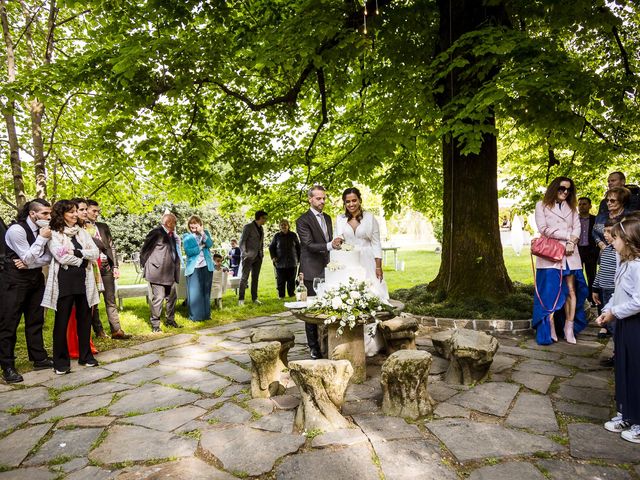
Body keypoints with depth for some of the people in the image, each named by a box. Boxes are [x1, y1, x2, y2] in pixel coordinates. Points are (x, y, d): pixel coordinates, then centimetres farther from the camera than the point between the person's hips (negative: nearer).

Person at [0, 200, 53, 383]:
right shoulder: (16, 230, -18)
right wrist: (42, 238, -23)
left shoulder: (43, 231, 2)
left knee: (36, 320, 13)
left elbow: (48, 257, 0)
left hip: (35, 279, 7)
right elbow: (28, 258, -19)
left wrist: (29, 263, -15)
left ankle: (39, 358, 24)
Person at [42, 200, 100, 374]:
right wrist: (84, 258, -5)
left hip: (83, 280, 5)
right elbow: (61, 257, -15)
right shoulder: (54, 234, -2)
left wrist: (77, 252, -11)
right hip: (65, 281, -5)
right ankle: (61, 362, 11)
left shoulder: (82, 232, 13)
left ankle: (85, 356, 22)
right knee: (62, 321, 2)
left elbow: (95, 253, 4)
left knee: (84, 319, 10)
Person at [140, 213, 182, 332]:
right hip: (158, 272, -8)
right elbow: (145, 250, -5)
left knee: (172, 297, 14)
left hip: (169, 273, 8)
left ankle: (170, 320, 29)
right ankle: (155, 324, 6)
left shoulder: (172, 235, 14)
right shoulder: (156, 233, -8)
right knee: (158, 298, -4)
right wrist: (144, 266, -1)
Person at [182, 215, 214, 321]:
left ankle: (206, 314, 19)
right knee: (194, 292, -2)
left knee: (206, 291, 9)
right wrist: (201, 246, -7)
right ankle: (194, 316, 7)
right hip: (193, 268, -3)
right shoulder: (186, 236, 1)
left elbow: (210, 244, -9)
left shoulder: (205, 233, 9)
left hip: (206, 266, 3)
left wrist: (202, 233, -18)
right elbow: (188, 251, -12)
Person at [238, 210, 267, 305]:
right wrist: (244, 253, -15)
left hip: (258, 256, 7)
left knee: (255, 278, 8)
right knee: (245, 277, -4)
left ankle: (254, 298, 13)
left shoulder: (261, 228, 14)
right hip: (249, 256, -7)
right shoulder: (248, 227, -7)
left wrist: (262, 253, 11)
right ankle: (241, 299, -1)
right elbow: (242, 241, -8)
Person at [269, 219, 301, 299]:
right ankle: (281, 295, 10)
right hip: (280, 262, -1)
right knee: (281, 280, 1)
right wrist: (273, 257, 1)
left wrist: (298, 258, 8)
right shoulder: (277, 236, 3)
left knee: (292, 280, 5)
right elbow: (271, 247, 12)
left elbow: (298, 247, 11)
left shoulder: (293, 235, 4)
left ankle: (292, 294, 16)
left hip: (292, 262, 1)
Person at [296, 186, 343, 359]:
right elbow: (309, 245, -18)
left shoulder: (327, 218, 15)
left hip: (327, 269, 6)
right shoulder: (303, 221, -8)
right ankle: (314, 347, 9)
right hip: (312, 271, -6)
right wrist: (330, 245, -31)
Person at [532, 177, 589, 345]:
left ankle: (569, 327, 4)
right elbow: (543, 229, -5)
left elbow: (577, 228, 9)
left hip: (570, 254, 4)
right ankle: (550, 328, -3)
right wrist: (568, 235, -5)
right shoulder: (542, 206, 7)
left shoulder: (571, 208, 21)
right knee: (550, 292, -7)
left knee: (571, 291, -1)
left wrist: (571, 242, -10)